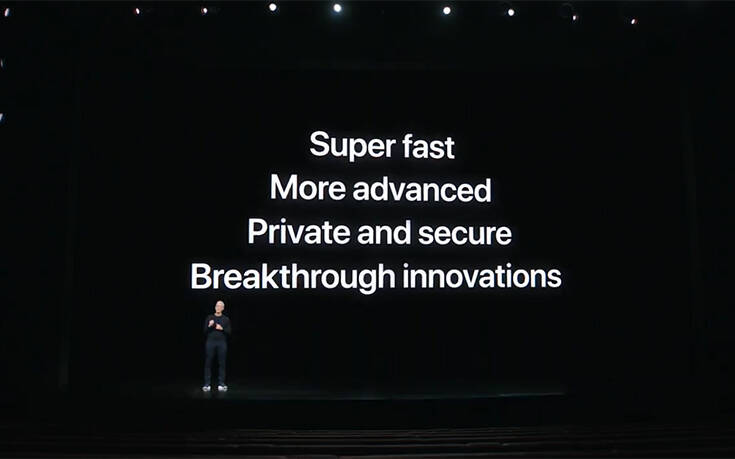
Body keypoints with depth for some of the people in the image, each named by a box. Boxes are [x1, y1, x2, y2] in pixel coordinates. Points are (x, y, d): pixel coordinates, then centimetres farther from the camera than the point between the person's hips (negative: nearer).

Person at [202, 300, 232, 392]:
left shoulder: (226, 319, 9)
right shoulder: (209, 317, 10)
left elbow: (229, 332, 4)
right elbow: (205, 331, 6)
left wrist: (222, 328, -11)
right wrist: (209, 326, -12)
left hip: (222, 343, 0)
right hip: (210, 342, 0)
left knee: (221, 363, -1)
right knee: (208, 363, -2)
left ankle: (221, 384, 2)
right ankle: (207, 384, 1)